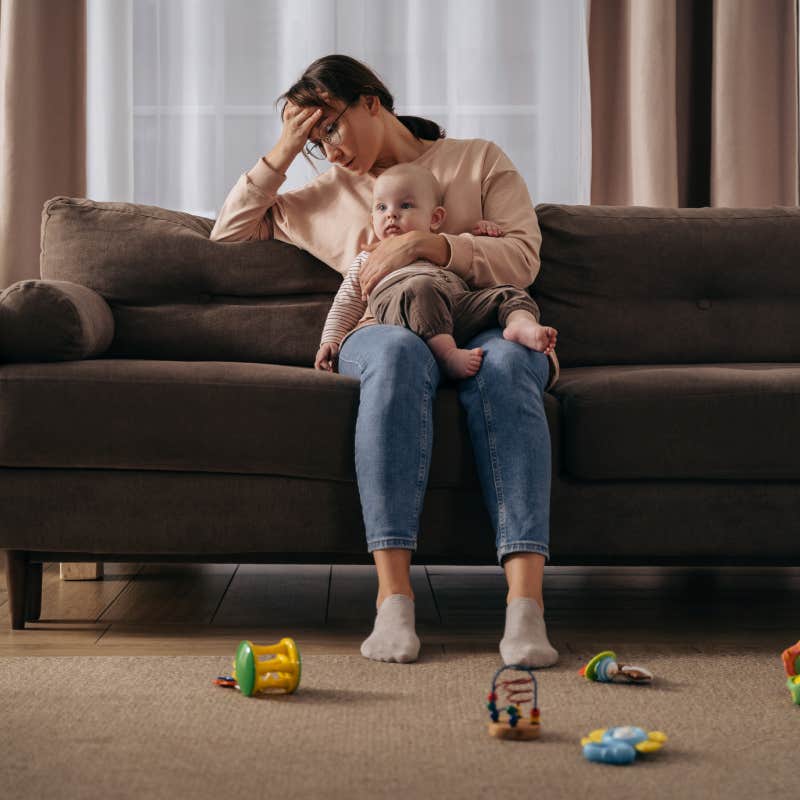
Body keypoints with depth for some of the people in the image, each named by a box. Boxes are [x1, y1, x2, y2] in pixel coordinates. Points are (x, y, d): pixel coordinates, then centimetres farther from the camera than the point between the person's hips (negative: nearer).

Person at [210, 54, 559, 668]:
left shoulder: (479, 161, 17)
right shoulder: (331, 195, 27)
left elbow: (522, 260, 3)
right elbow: (230, 231, 31)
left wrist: (424, 244, -10)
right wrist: (280, 155, 17)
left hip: (485, 328, -1)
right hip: (385, 334, 1)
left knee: (503, 364, -40)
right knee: (398, 352, -39)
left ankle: (526, 602, -52)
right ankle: (394, 597, -49)